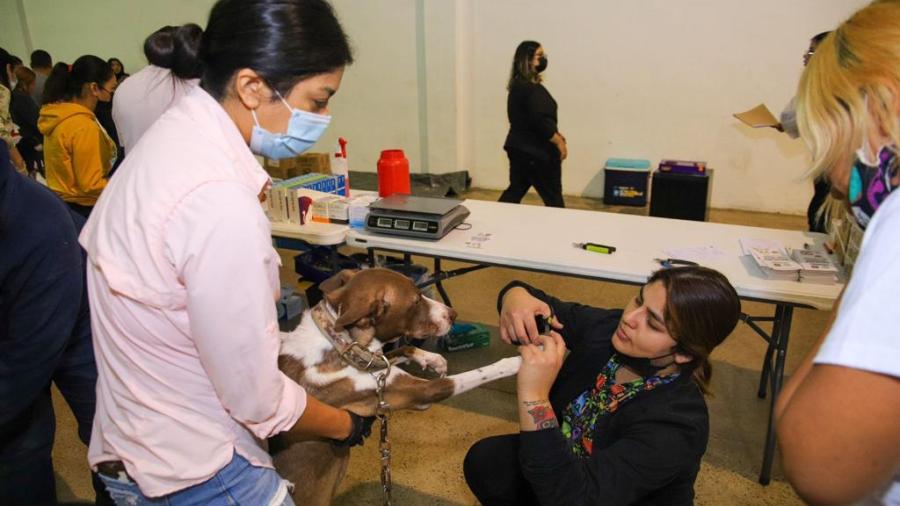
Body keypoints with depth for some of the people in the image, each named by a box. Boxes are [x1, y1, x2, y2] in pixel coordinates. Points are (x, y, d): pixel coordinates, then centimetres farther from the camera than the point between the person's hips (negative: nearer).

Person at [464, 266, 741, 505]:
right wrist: (517, 297, -29)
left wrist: (534, 396, -51)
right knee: (484, 461, -14)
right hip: (567, 460, 5)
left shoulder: (676, 423, -36)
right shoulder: (608, 328, -19)